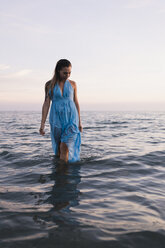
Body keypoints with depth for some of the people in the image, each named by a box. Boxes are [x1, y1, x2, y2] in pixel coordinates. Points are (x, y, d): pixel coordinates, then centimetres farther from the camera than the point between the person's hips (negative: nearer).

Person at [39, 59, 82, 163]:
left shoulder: (73, 84, 4)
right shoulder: (50, 84, 1)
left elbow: (76, 103, 10)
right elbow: (46, 104, 0)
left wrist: (79, 122, 11)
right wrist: (42, 124, -4)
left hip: (71, 118, 0)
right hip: (56, 119, 1)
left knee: (65, 147, -12)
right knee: (58, 148, 9)